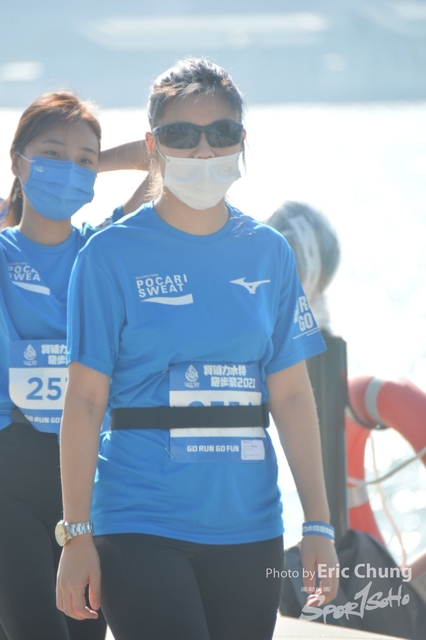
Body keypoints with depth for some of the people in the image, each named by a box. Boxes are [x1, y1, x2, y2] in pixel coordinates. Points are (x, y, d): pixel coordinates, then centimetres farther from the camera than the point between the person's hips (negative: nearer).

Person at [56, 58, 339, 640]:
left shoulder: (268, 253, 8)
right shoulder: (112, 254, -3)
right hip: (141, 524, -4)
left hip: (249, 527, 4)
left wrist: (319, 525, 4)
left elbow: (291, 395, 9)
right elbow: (85, 400, -4)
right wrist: (76, 537, -8)